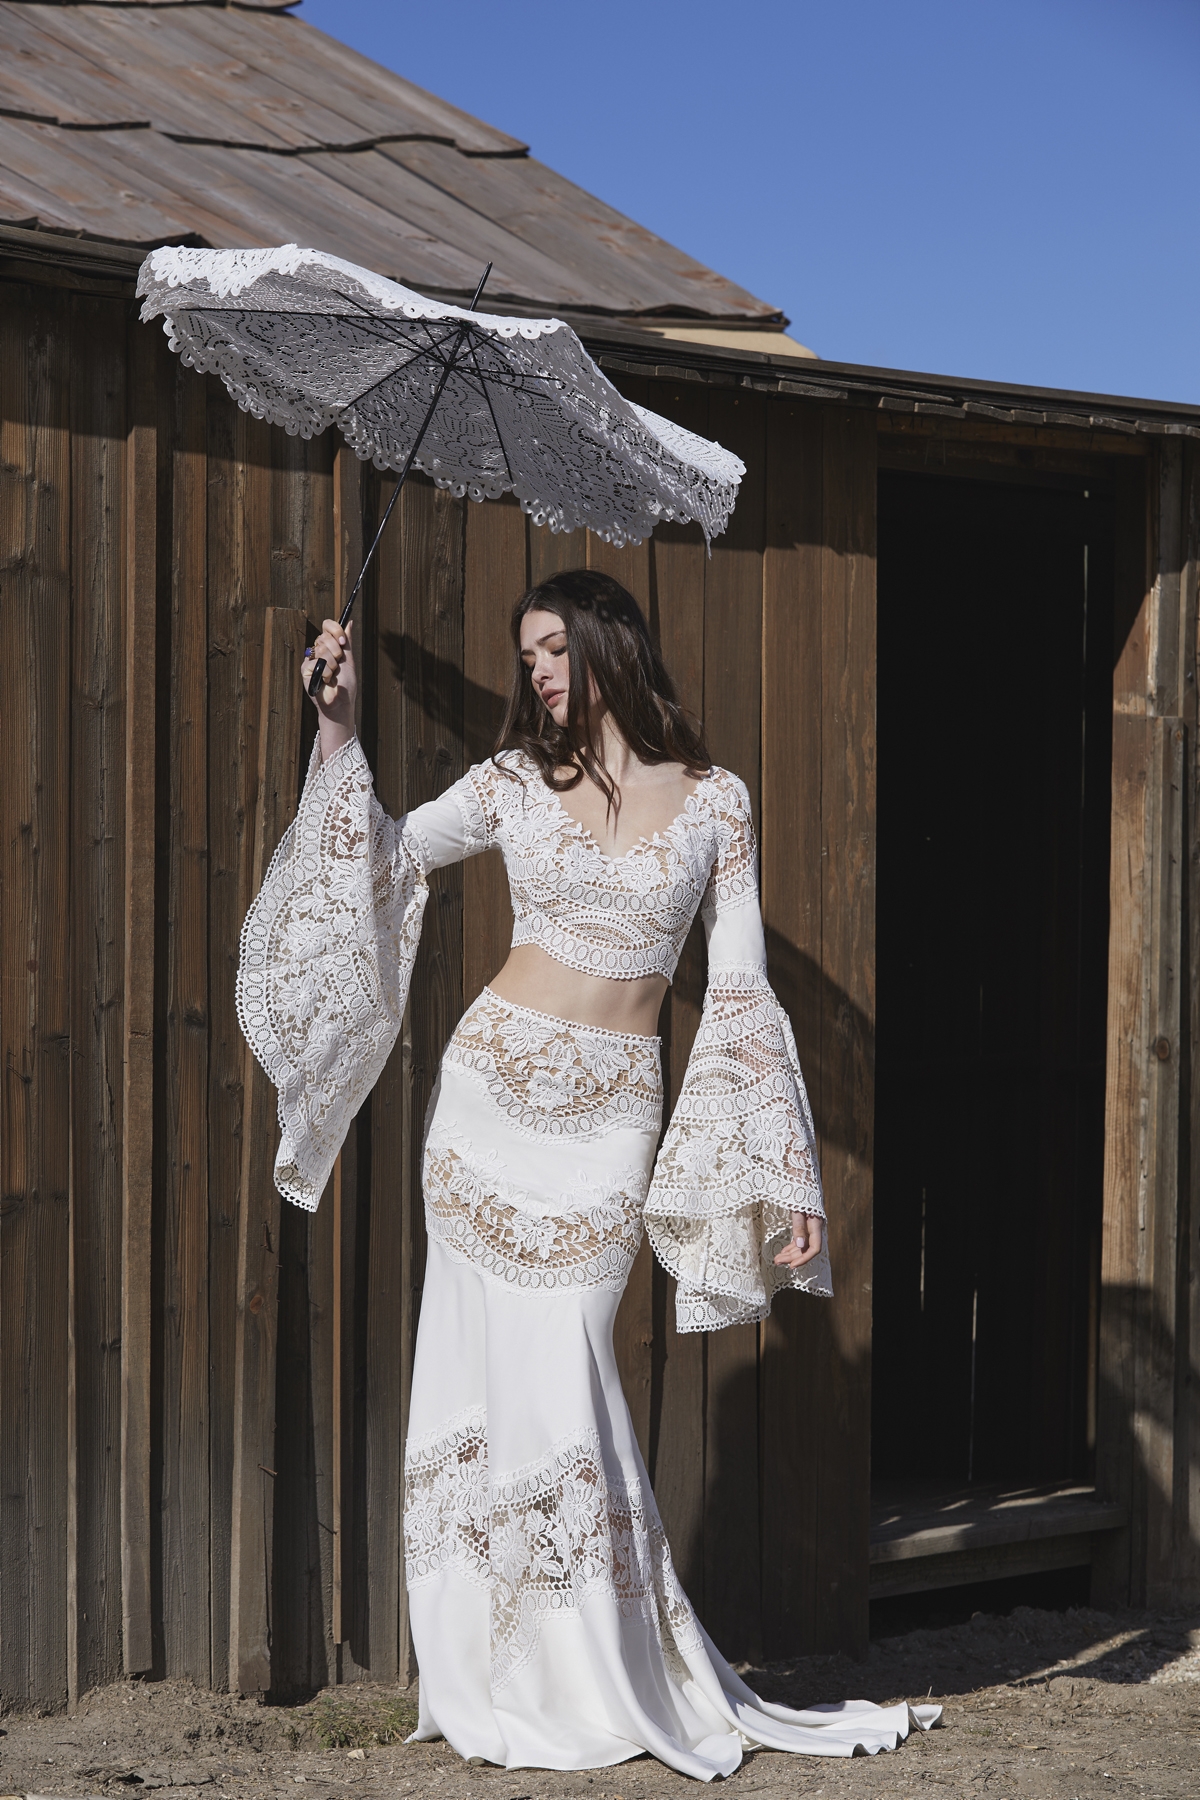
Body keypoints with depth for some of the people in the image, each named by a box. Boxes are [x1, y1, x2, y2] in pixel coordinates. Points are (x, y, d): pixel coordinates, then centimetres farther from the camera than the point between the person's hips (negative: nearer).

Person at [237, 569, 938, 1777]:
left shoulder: (714, 801, 2)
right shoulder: (518, 780, 6)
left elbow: (742, 991, 1)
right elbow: (384, 858, 4)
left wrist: (789, 1175, -3)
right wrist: (339, 728, -6)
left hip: (611, 1113, -2)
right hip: (491, 1086, 2)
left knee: (563, 1368, -7)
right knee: (491, 1361, 1)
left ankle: (618, 1678, 6)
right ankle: (507, 1682, 11)